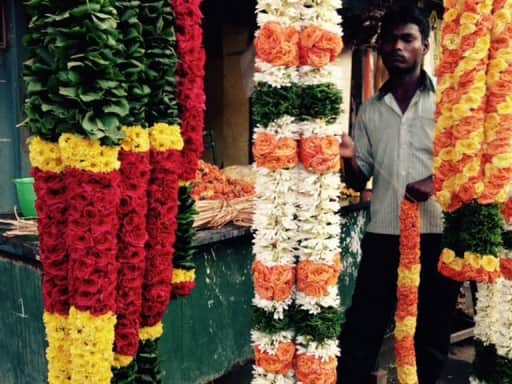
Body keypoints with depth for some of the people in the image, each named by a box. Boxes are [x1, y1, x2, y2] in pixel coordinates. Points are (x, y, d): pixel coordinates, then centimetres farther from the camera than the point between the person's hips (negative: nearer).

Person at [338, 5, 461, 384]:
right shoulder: (370, 111, 10)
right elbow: (359, 181, 11)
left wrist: (439, 181, -17)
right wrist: (348, 158, -11)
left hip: (437, 234, -2)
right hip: (382, 235, 2)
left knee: (432, 334, 11)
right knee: (361, 331, 3)